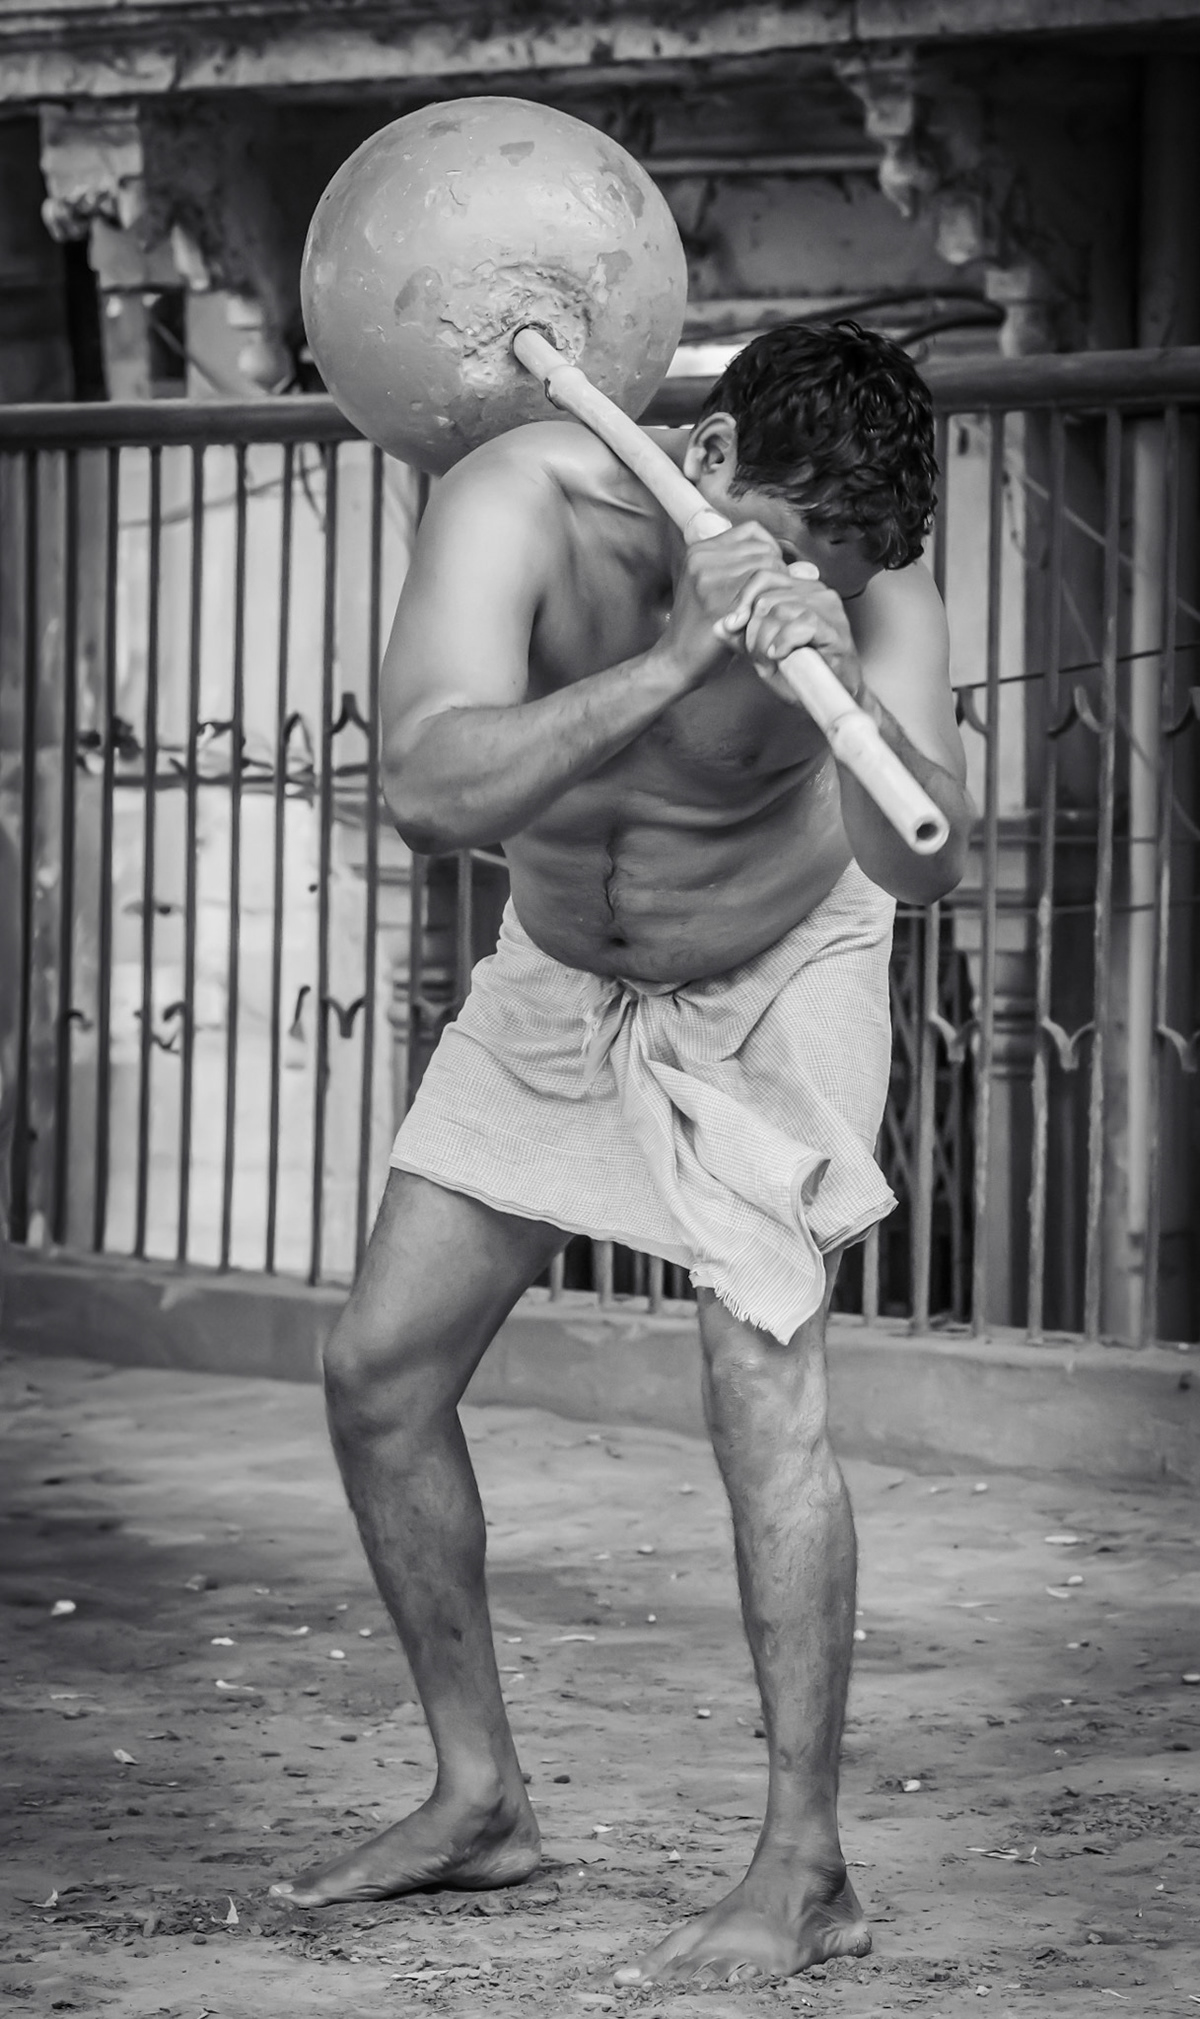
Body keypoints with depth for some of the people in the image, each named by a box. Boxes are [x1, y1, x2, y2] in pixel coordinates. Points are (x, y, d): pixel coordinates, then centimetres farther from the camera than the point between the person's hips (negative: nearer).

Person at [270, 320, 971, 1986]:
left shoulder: (868, 589, -29)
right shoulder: (522, 507, -30)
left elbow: (927, 865, -44)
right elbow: (433, 790, -45)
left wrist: (838, 676, -60)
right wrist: (676, 663, -54)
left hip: (777, 982, -3)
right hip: (559, 976, 3)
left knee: (765, 1377, -18)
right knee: (381, 1371, 3)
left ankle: (805, 1875, -11)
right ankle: (482, 1799, 18)